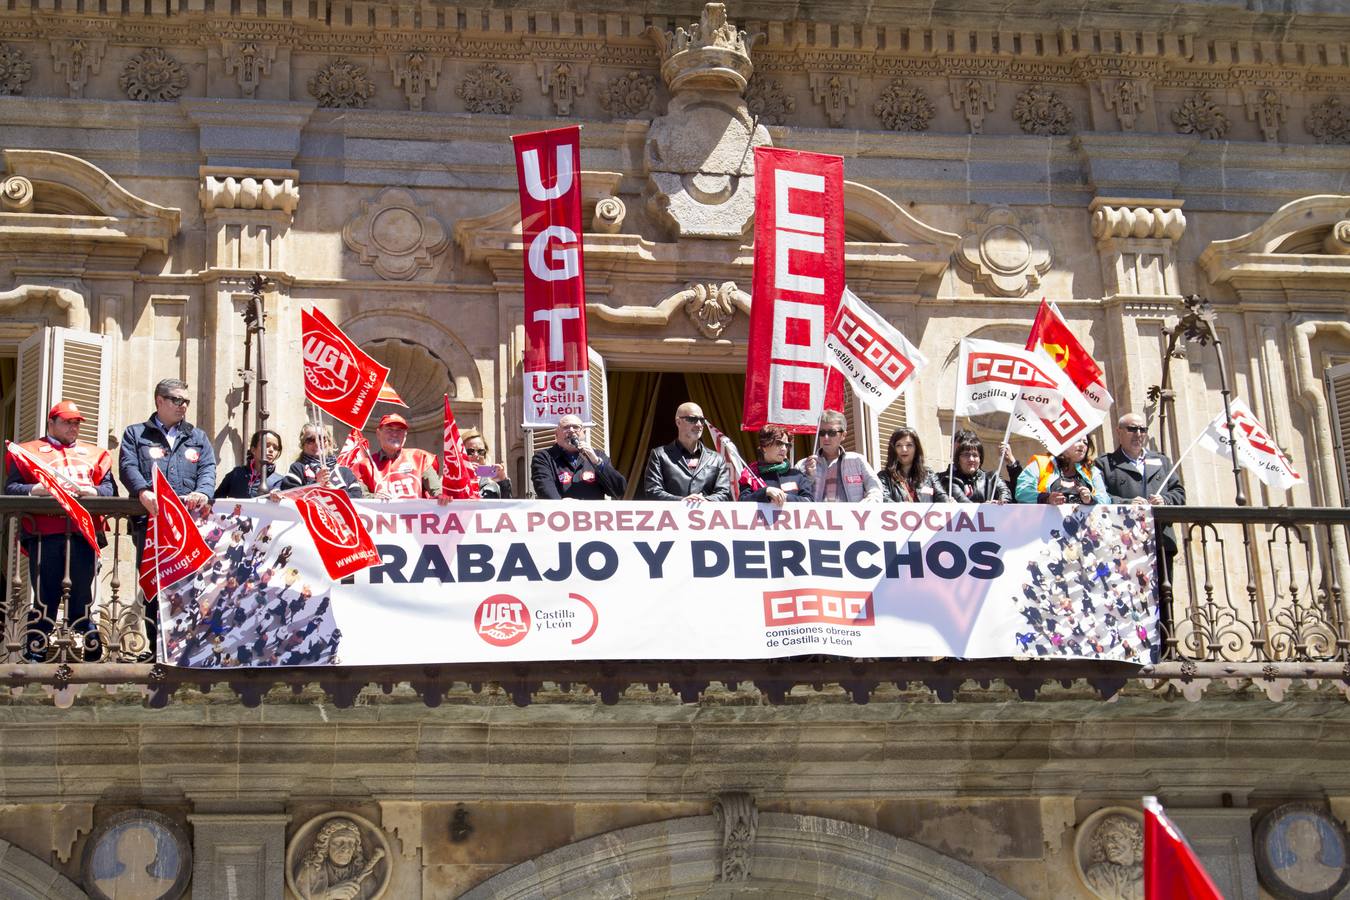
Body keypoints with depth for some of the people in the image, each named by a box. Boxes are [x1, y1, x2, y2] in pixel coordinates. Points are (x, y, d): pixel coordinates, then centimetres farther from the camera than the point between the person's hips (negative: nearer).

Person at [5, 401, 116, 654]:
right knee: (45, 597, -3)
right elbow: (10, 488, 5)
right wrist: (36, 489, -13)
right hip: (44, 535, -2)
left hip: (83, 535, 2)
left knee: (82, 597, -2)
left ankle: (83, 651, 0)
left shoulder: (94, 453, 24)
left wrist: (92, 491, -8)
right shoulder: (30, 450, 16)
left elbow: (109, 488, 13)